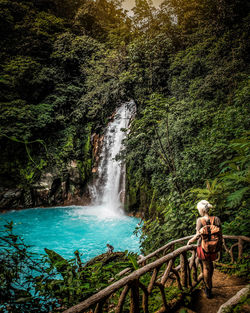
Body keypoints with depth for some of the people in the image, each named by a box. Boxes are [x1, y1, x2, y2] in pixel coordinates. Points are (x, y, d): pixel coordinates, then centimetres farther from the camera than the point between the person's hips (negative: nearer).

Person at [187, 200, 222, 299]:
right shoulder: (216, 219, -12)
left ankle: (208, 290, 28)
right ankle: (209, 284, 47)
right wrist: (219, 246, 8)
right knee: (210, 264, 28)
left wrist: (190, 241, -2)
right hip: (214, 248, 3)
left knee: (206, 267, 14)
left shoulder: (200, 220, -20)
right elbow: (220, 235, -7)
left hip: (203, 247, -3)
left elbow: (198, 235, -20)